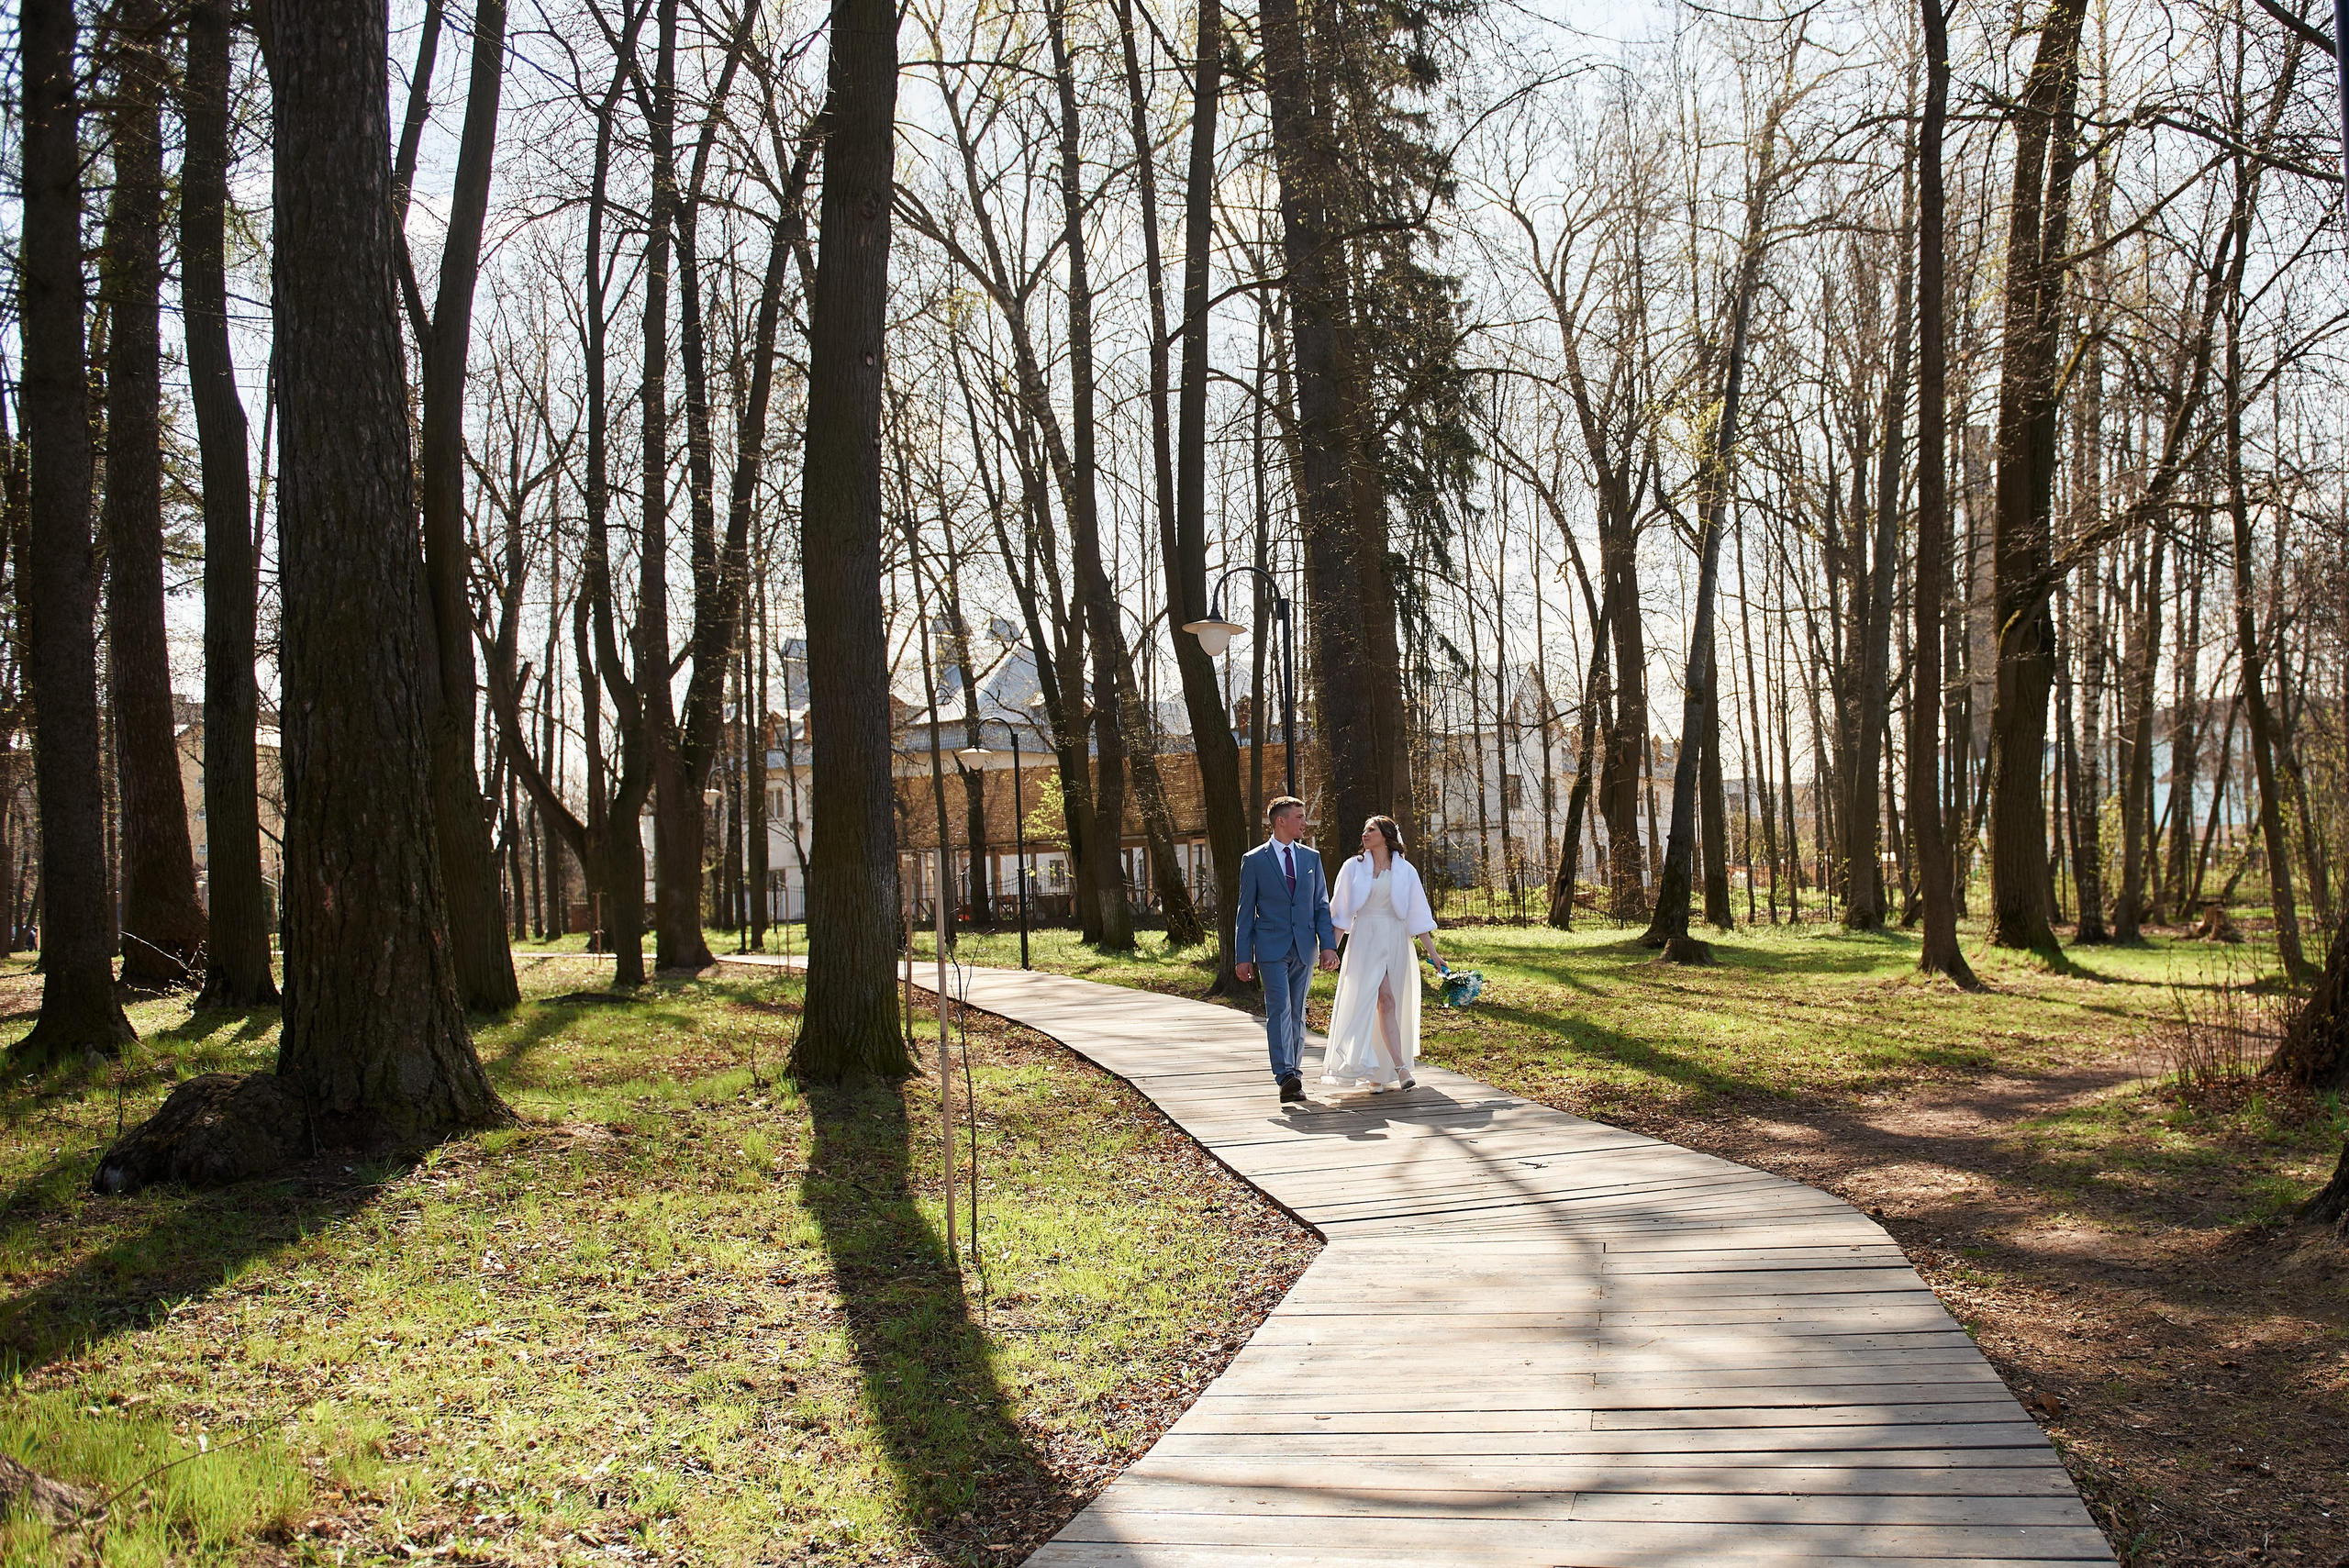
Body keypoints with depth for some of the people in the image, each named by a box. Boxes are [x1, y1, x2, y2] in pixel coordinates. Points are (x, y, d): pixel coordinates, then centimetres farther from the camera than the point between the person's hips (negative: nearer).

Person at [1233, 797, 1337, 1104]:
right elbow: (1245, 913, 2)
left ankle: (1292, 1070, 18)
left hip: (1305, 949, 4)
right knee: (1279, 1009, -14)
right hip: (1272, 948, -4)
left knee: (1297, 1013, 8)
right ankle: (1286, 1076, -22)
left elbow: (1322, 905, 12)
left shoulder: (1311, 857, 11)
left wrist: (1328, 945, 0)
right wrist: (1242, 957, -1)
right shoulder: (1254, 860, 1)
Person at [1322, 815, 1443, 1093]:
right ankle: (1400, 1068, -17)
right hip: (1365, 940, -1)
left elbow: (1417, 914, 6)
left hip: (1395, 941, 1)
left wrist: (1432, 954, 2)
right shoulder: (1354, 867, 6)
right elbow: (1340, 912, 6)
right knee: (1385, 999, -12)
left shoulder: (1404, 871, 6)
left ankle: (1378, 1072, 7)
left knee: (1388, 1003, 0)